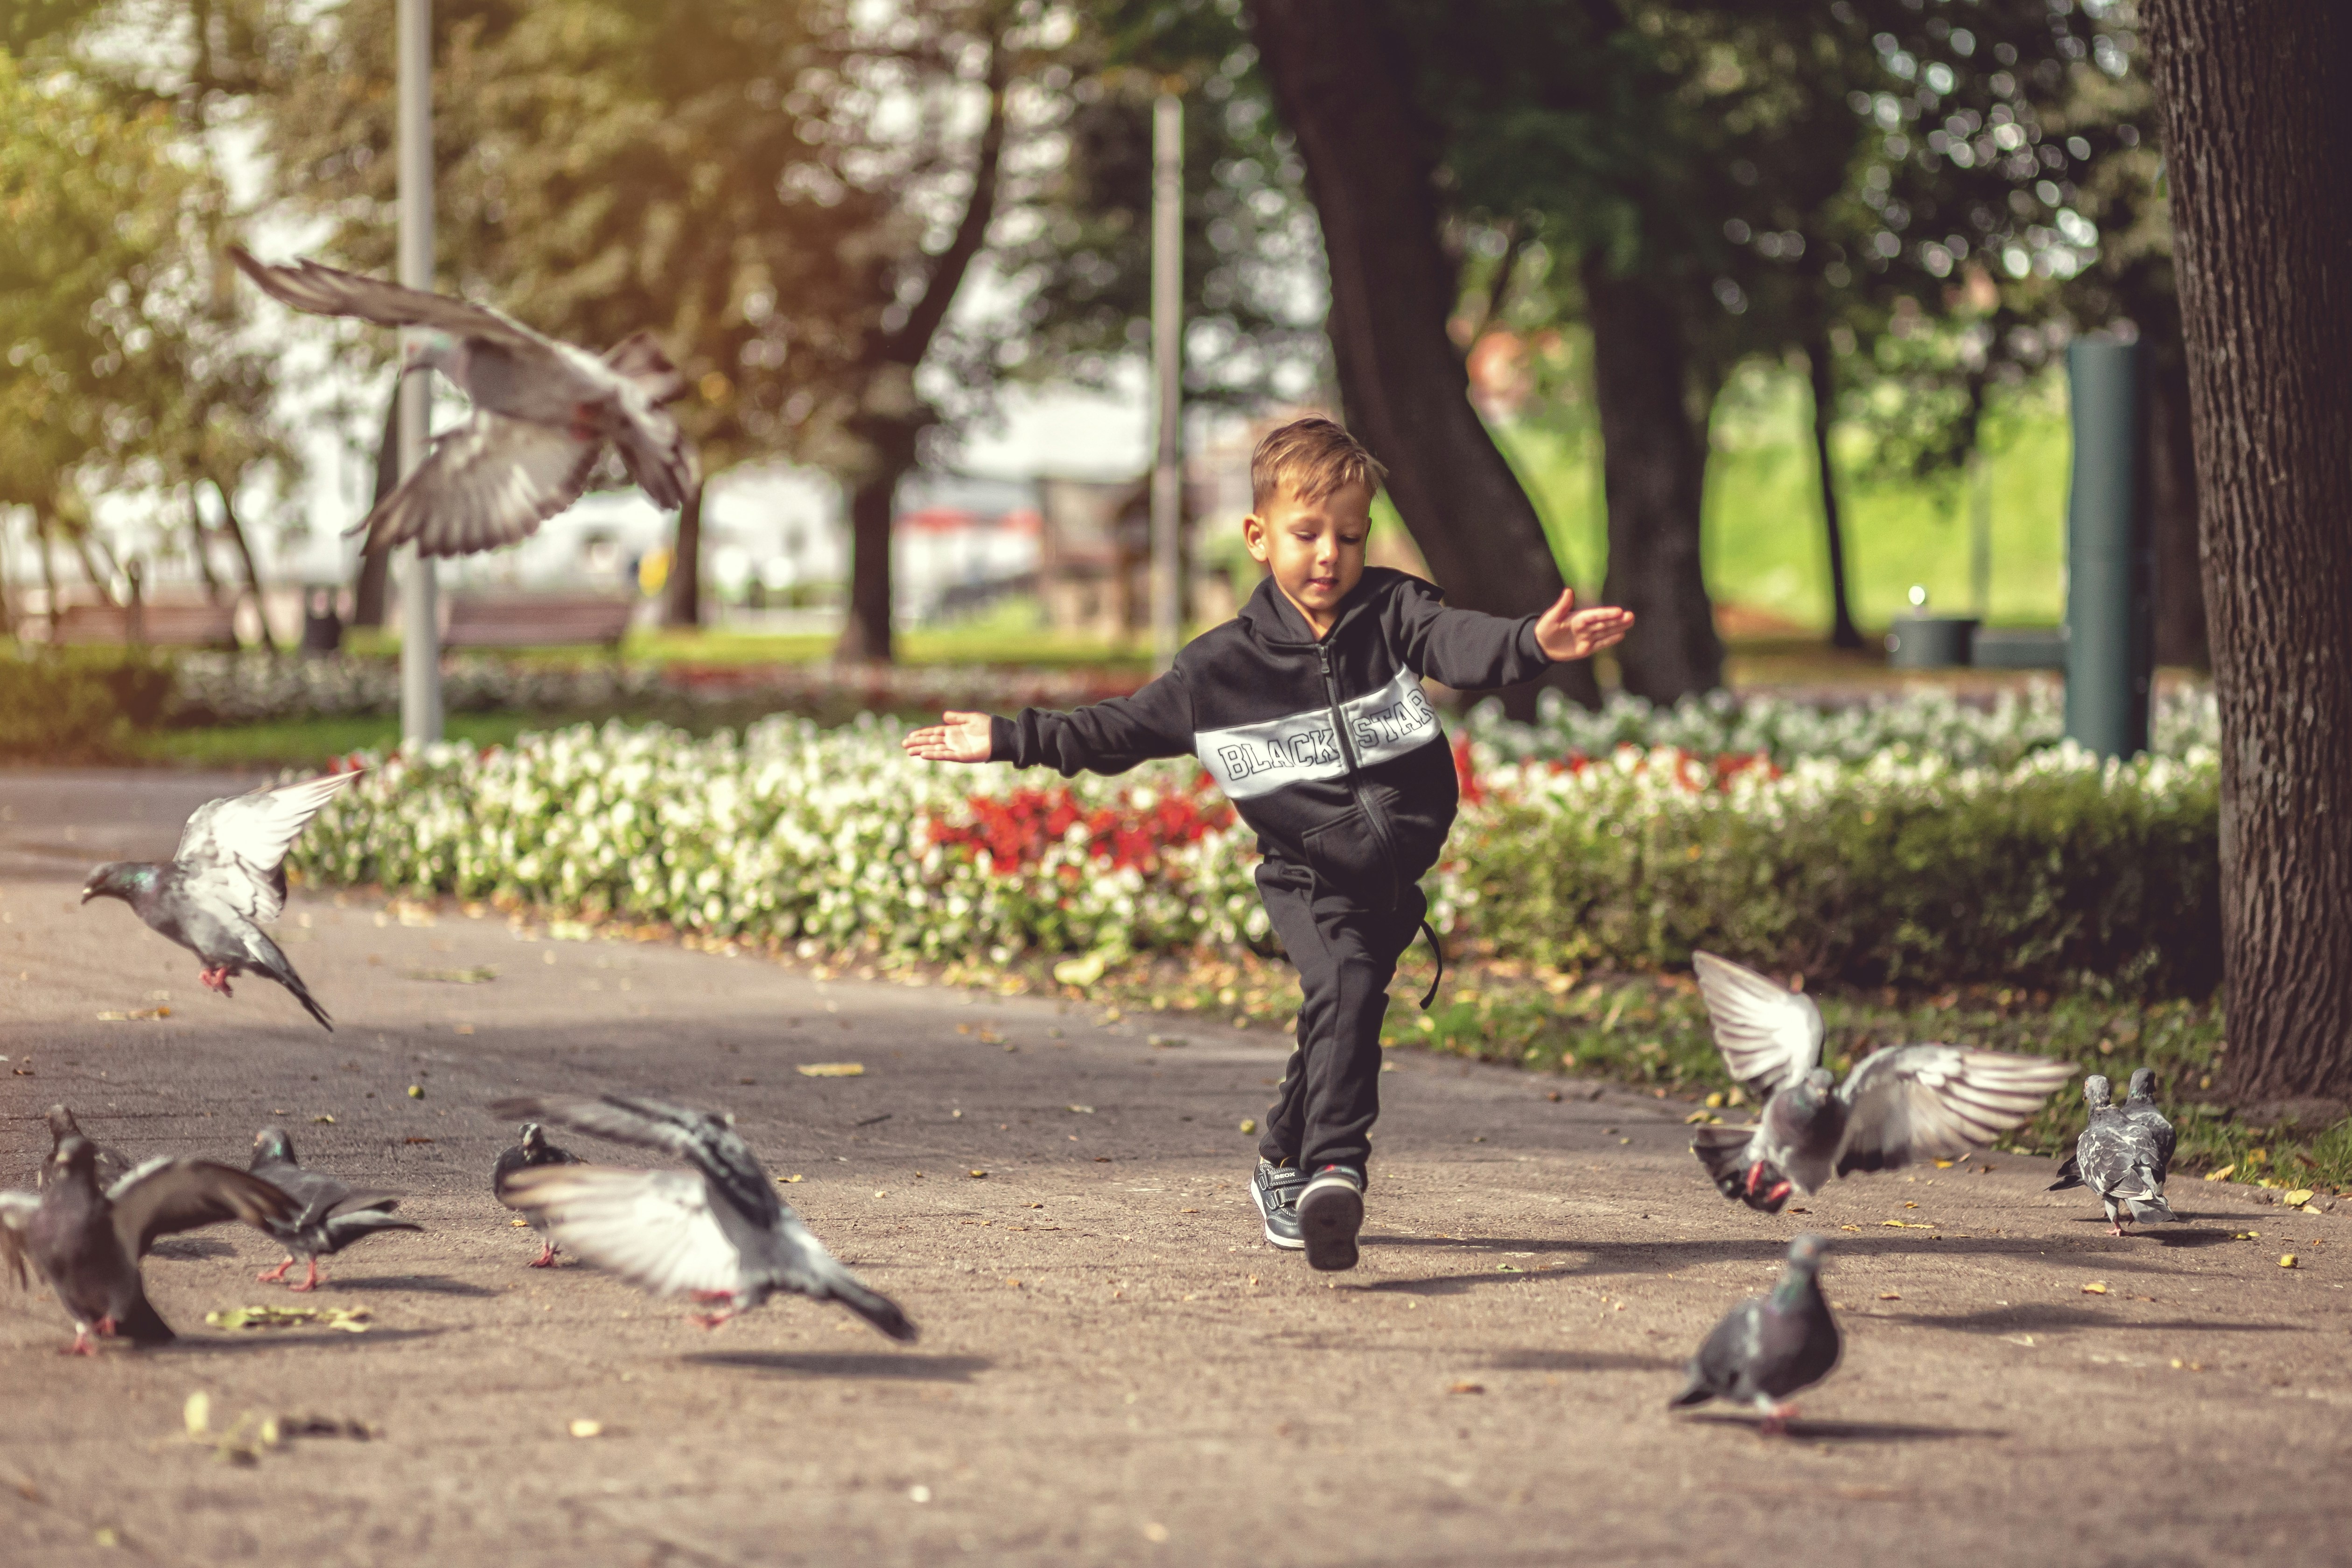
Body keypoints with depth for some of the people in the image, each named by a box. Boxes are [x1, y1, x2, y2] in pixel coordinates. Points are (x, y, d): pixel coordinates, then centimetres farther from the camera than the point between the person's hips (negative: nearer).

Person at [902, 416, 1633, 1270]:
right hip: (1304, 872, -1)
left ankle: (1286, 1165, 29)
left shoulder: (1391, 610, -4)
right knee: (1345, 983, -25)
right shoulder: (1222, 664, -1)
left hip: (1397, 867, 1)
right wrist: (1010, 740, 5)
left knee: (1339, 1011, 5)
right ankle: (1335, 1168, -34)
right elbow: (1123, 728, 8)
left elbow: (1458, 641, -24)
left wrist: (1533, 642, -46)